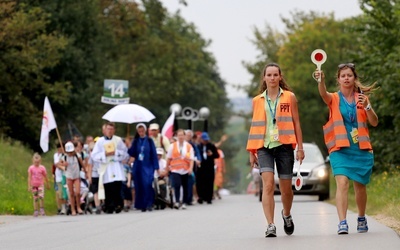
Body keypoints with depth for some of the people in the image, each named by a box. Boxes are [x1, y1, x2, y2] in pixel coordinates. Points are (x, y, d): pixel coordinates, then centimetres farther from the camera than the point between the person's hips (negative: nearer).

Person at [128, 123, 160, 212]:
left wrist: (156, 167, -4)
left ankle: (149, 204, -14)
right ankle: (142, 205, 7)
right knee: (139, 186, 0)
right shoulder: (135, 141, 9)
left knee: (147, 184, -18)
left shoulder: (149, 141, 3)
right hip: (138, 167, 3)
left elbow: (154, 154, 1)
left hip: (148, 166, -3)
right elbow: (132, 153, 4)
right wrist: (129, 148, -17)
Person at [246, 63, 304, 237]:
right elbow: (255, 126, 14)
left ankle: (286, 215, 36)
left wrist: (300, 148, 0)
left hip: (284, 145, 0)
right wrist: (251, 151, 10)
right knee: (268, 185, -16)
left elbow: (296, 123, 6)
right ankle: (270, 225, -19)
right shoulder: (257, 100, 11)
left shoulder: (289, 97, 6)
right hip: (264, 146, 0)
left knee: (286, 188, 6)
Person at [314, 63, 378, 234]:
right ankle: (342, 223, -25)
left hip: (361, 149, 2)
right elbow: (323, 94, -21)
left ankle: (361, 219, 34)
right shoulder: (334, 98, 3)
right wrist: (321, 80, -43)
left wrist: (366, 106, -14)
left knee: (360, 186, 12)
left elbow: (374, 122, 4)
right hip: (340, 149, -2)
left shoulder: (361, 98, 10)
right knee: (342, 183, -19)